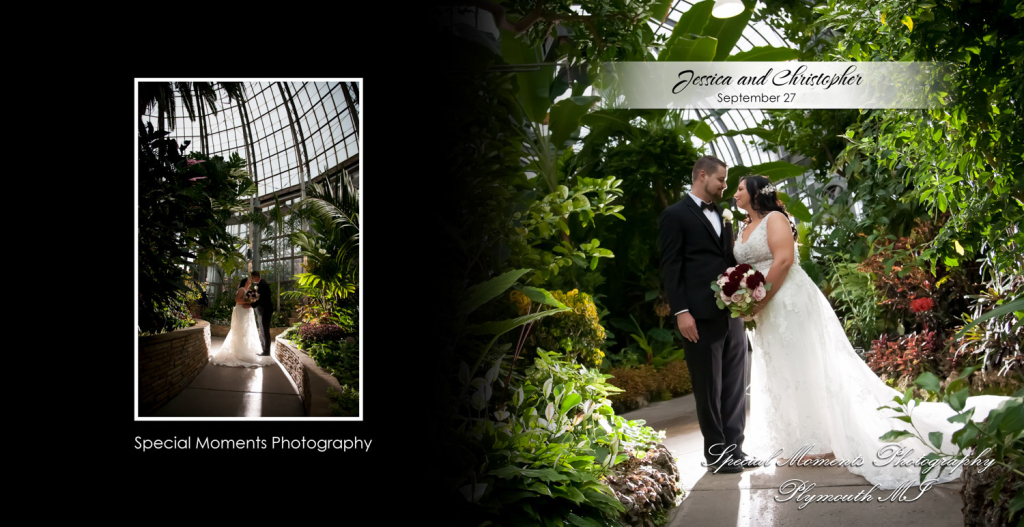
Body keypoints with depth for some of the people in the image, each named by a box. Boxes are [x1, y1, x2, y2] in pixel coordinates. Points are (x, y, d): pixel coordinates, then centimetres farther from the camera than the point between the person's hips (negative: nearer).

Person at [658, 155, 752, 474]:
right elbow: (671, 268, -8)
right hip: (701, 316, -7)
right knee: (709, 387, 1)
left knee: (735, 384, 7)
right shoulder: (676, 215, -2)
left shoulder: (721, 216, 20)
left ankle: (734, 447, 14)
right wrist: (681, 311, -16)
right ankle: (715, 454, 8)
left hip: (731, 313, 7)